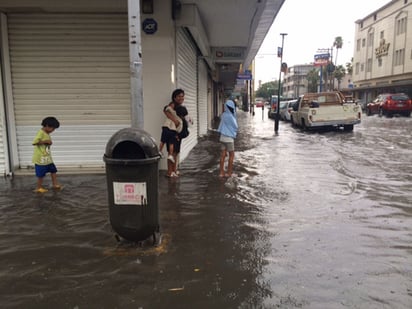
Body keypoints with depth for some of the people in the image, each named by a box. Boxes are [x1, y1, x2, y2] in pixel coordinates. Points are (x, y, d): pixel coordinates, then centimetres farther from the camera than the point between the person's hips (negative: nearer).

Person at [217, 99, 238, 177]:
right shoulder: (230, 116, -19)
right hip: (229, 138, -7)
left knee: (223, 155, 8)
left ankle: (221, 172, 11)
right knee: (231, 155, 6)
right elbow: (235, 126, -8)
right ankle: (229, 172, 9)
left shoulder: (223, 115, 4)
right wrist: (234, 131, 11)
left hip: (223, 137, 7)